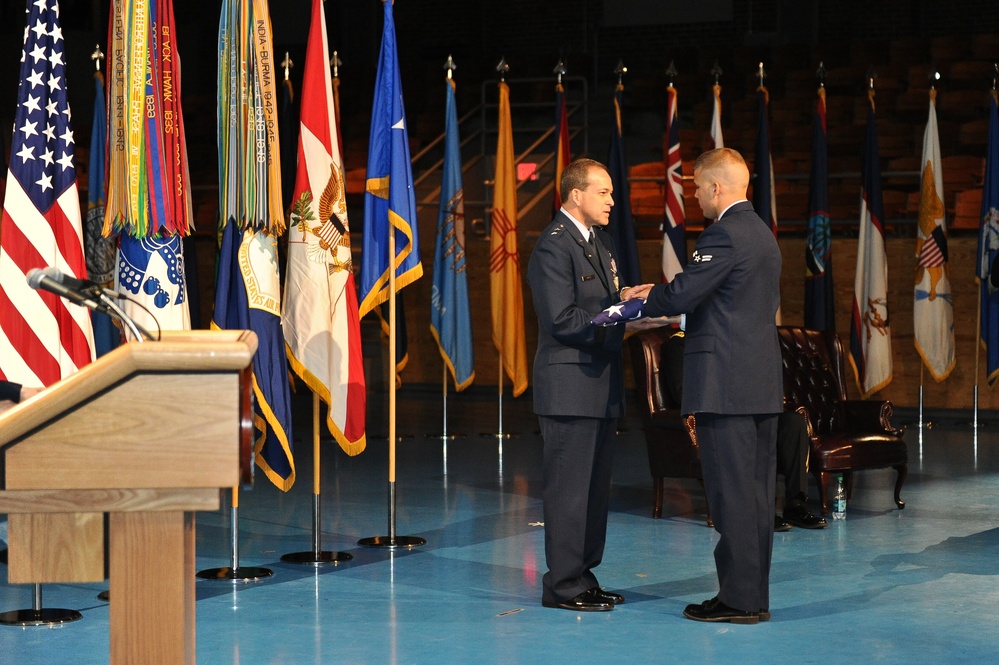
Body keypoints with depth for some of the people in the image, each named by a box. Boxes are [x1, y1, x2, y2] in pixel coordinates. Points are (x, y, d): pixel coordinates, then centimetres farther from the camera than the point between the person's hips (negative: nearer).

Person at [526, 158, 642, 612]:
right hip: (569, 386, -10)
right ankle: (564, 585, 1)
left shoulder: (598, 244, 18)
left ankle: (584, 575, 21)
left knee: (595, 486, 13)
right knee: (569, 488, -5)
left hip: (600, 385, 10)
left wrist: (625, 300, 1)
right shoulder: (553, 246, -13)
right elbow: (563, 319, -20)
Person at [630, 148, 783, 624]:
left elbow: (682, 296, -17)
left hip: (726, 384, -10)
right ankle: (755, 596, 16)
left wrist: (647, 300, 3)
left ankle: (738, 598, -1)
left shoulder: (725, 234, -14)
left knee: (731, 492, -5)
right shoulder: (762, 233, 17)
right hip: (762, 382, 10)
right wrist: (661, 295, 18)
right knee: (757, 491, 11)